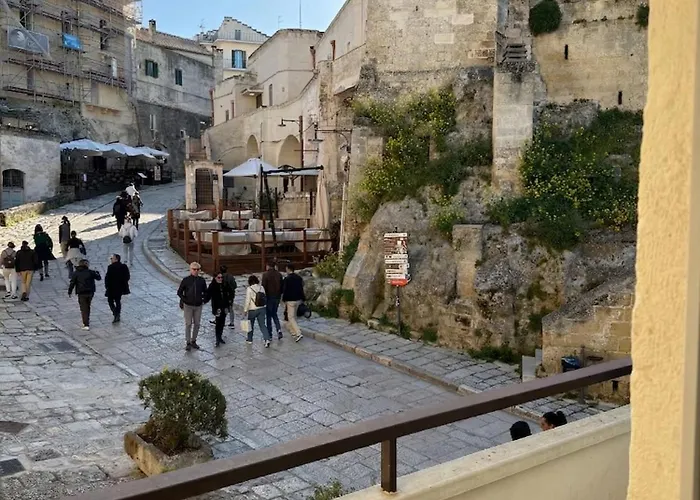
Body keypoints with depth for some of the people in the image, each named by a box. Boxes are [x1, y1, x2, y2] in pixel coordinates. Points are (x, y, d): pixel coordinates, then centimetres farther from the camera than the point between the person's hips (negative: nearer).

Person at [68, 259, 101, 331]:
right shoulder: (90, 272, -1)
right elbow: (99, 278, 9)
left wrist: (69, 292, 4)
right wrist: (97, 273, 30)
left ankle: (86, 325, -8)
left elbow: (72, 283, -6)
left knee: (84, 309, -1)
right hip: (90, 292, 2)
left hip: (81, 293, -2)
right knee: (88, 307, 19)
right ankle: (86, 321, 28)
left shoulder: (76, 273, -3)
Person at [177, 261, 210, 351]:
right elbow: (179, 292, 0)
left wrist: (204, 300, 1)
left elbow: (205, 292, 12)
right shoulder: (186, 280, -7)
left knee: (197, 324, 9)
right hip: (188, 306, -3)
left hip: (198, 306, 3)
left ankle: (193, 341, 23)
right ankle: (188, 343, 7)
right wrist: (184, 300, -8)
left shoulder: (202, 281, 0)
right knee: (188, 324, 0)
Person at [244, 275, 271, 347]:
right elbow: (264, 298, 7)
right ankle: (267, 339, -13)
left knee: (251, 324, 16)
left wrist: (245, 310, -4)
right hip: (262, 309, 3)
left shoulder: (249, 289, -12)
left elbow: (247, 301, -13)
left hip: (252, 310, -3)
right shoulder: (261, 288, 1)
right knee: (262, 325, 3)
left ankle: (250, 339, 30)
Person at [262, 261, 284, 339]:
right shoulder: (279, 274, 3)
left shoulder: (265, 274, -12)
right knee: (274, 314, 17)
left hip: (269, 297, -5)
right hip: (277, 297, 5)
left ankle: (269, 334, 10)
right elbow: (281, 286, 8)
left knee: (268, 315, 7)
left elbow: (264, 286, -13)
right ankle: (279, 329, -3)